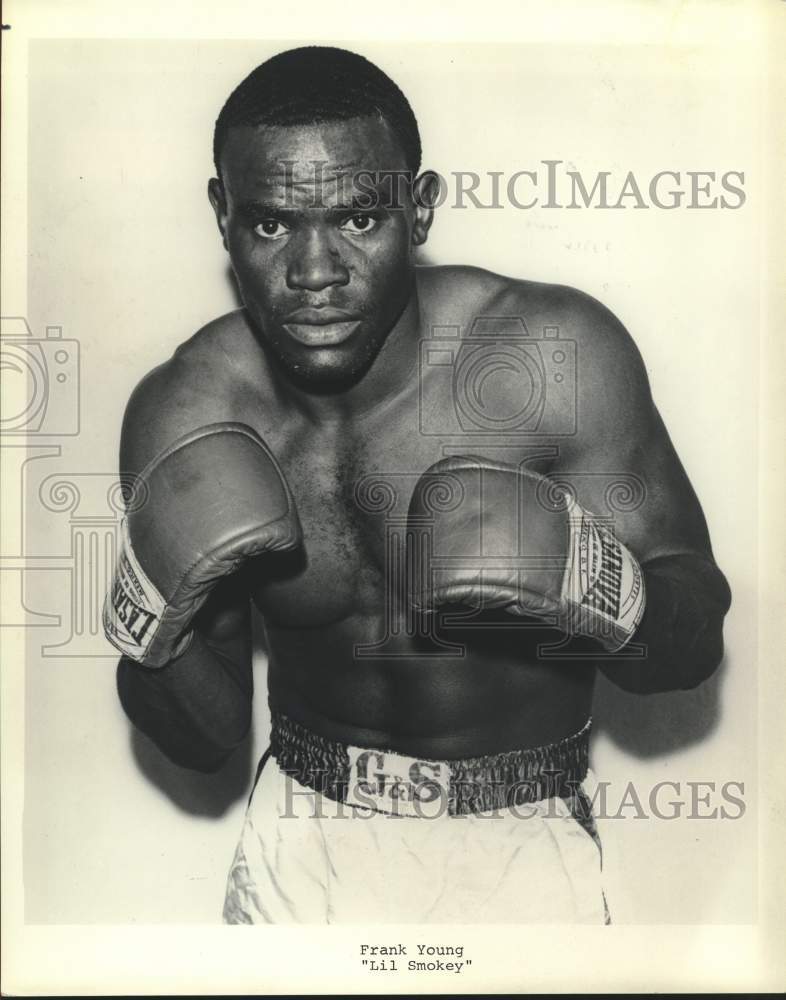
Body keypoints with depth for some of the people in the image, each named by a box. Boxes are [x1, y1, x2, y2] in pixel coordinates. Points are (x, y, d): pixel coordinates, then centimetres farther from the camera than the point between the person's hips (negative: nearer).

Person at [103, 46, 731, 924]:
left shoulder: (558, 357, -20)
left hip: (520, 850, -2)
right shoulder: (182, 414, -13)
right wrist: (154, 618, -25)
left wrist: (591, 584, -33)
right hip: (300, 850, 3)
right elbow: (208, 739, -5)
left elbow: (696, 640, -12)